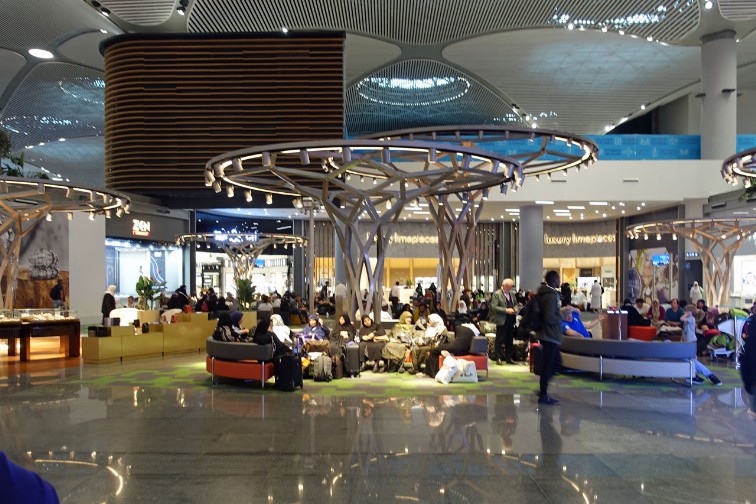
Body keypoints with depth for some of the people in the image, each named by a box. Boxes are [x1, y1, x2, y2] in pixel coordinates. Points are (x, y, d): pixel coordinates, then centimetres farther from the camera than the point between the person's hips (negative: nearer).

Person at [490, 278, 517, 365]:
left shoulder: (512, 294, 12)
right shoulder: (497, 294, -8)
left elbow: (515, 305, 24)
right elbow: (493, 307, -15)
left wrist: (515, 310, 0)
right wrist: (506, 310, -20)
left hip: (511, 320, 6)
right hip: (502, 321, -6)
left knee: (510, 340, 11)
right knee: (499, 340, 0)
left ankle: (508, 357, 20)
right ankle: (498, 358, 8)